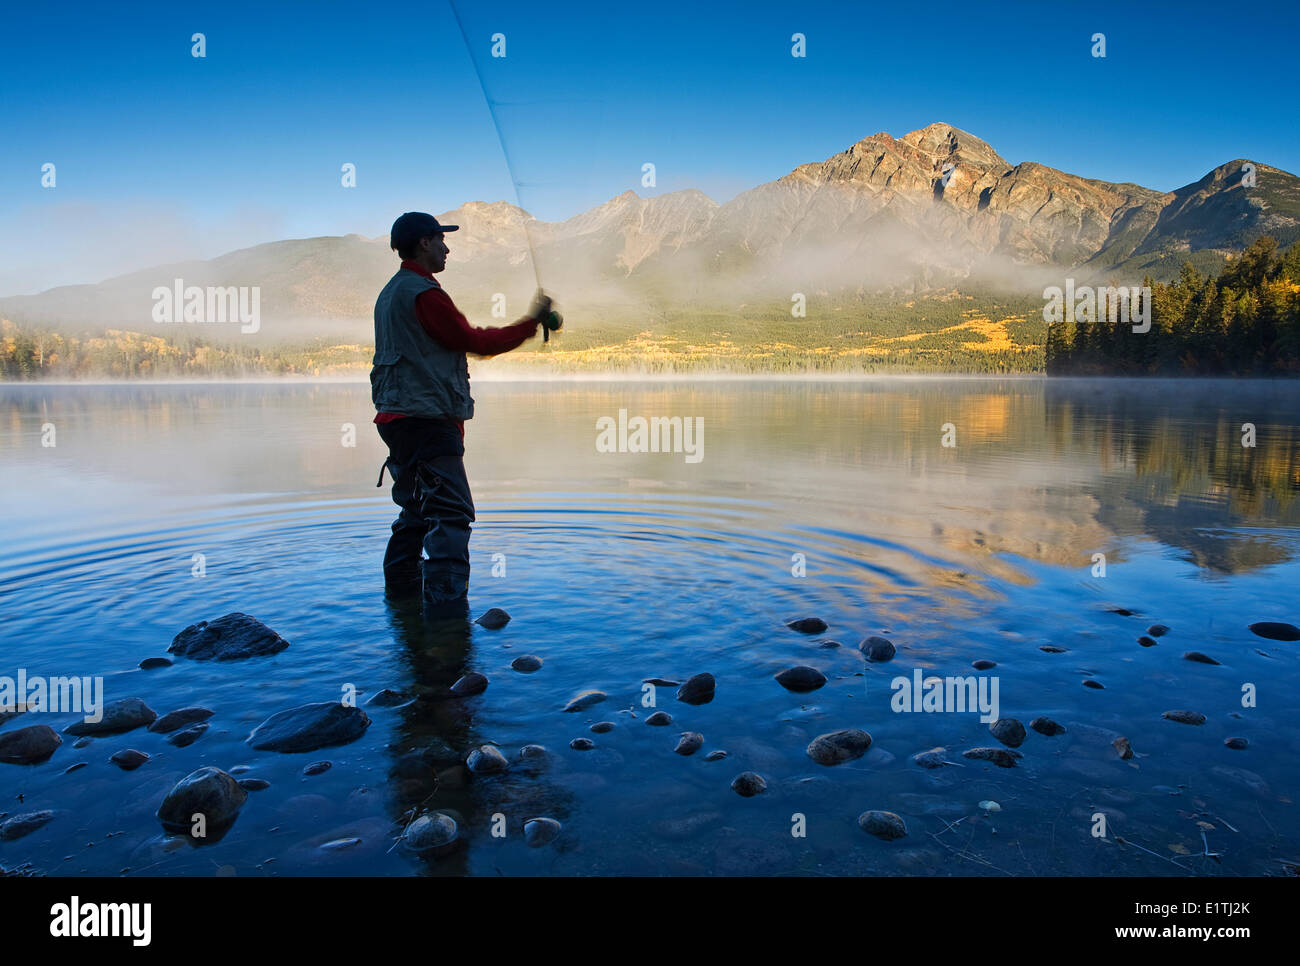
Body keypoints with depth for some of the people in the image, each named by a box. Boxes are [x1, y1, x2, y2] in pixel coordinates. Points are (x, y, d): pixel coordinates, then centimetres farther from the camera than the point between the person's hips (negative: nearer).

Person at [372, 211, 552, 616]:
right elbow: (474, 341, -11)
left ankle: (402, 586, 30)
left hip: (399, 417, 11)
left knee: (418, 507, 20)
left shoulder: (390, 292, 19)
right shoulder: (423, 292, -13)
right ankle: (446, 603, -17)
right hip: (426, 419, -11)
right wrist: (532, 322, -4)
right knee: (451, 511, -13)